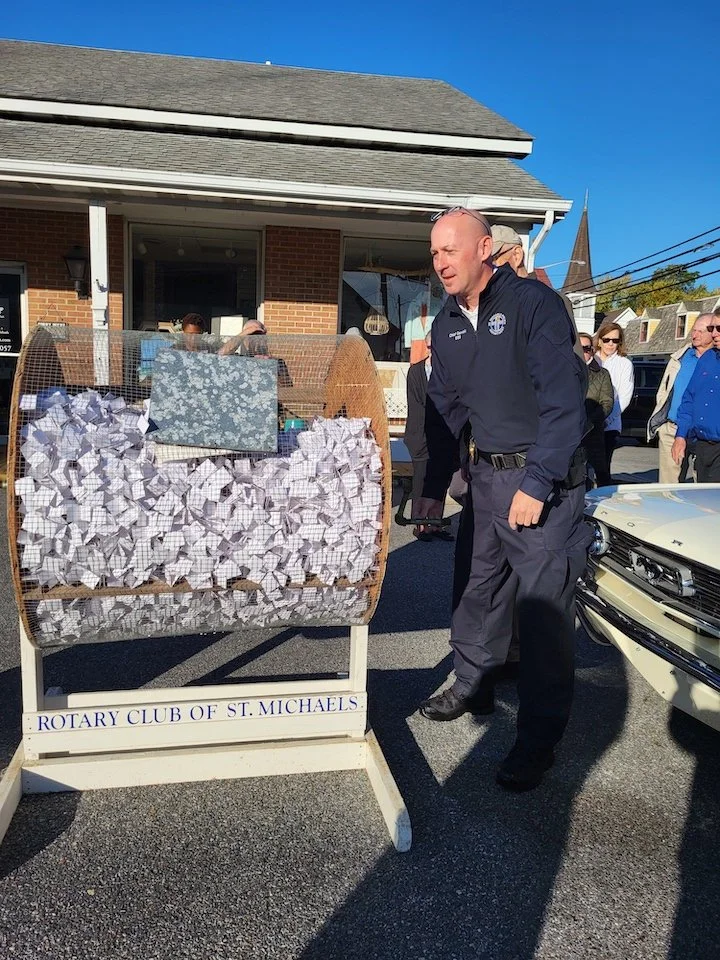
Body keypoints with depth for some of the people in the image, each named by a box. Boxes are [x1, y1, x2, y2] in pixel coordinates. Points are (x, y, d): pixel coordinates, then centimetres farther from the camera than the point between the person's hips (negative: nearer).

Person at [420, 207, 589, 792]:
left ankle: (539, 739, 9)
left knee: (542, 603, -4)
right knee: (483, 585, 17)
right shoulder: (446, 324, 9)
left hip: (545, 477, -6)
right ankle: (471, 683, 36)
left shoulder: (534, 303, -13)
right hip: (487, 473, 7)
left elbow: (563, 401, -19)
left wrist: (537, 484, -22)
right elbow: (446, 408, 18)